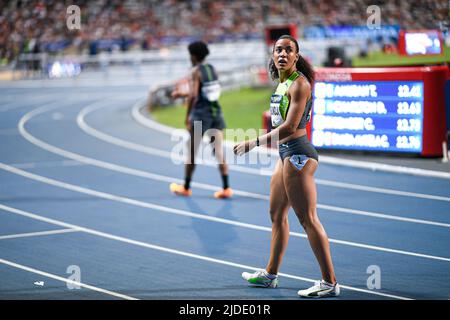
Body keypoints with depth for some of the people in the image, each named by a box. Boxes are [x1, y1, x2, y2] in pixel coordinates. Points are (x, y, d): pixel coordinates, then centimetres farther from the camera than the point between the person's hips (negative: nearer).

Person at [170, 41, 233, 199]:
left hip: (201, 114, -6)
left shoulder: (196, 72, -10)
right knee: (219, 152, 1)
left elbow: (193, 96, -19)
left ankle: (186, 187, 20)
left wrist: (187, 116, -12)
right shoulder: (212, 69, 12)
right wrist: (181, 94, 33)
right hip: (216, 111, 6)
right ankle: (226, 188, -6)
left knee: (191, 152, 9)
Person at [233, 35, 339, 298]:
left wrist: (253, 143, -22)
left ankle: (330, 283, -8)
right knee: (277, 215, 19)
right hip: (286, 154, 10)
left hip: (298, 153, -10)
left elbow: (290, 127, -23)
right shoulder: (283, 84, 13)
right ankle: (270, 274, 32)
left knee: (308, 219, -10)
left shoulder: (299, 84, -15)